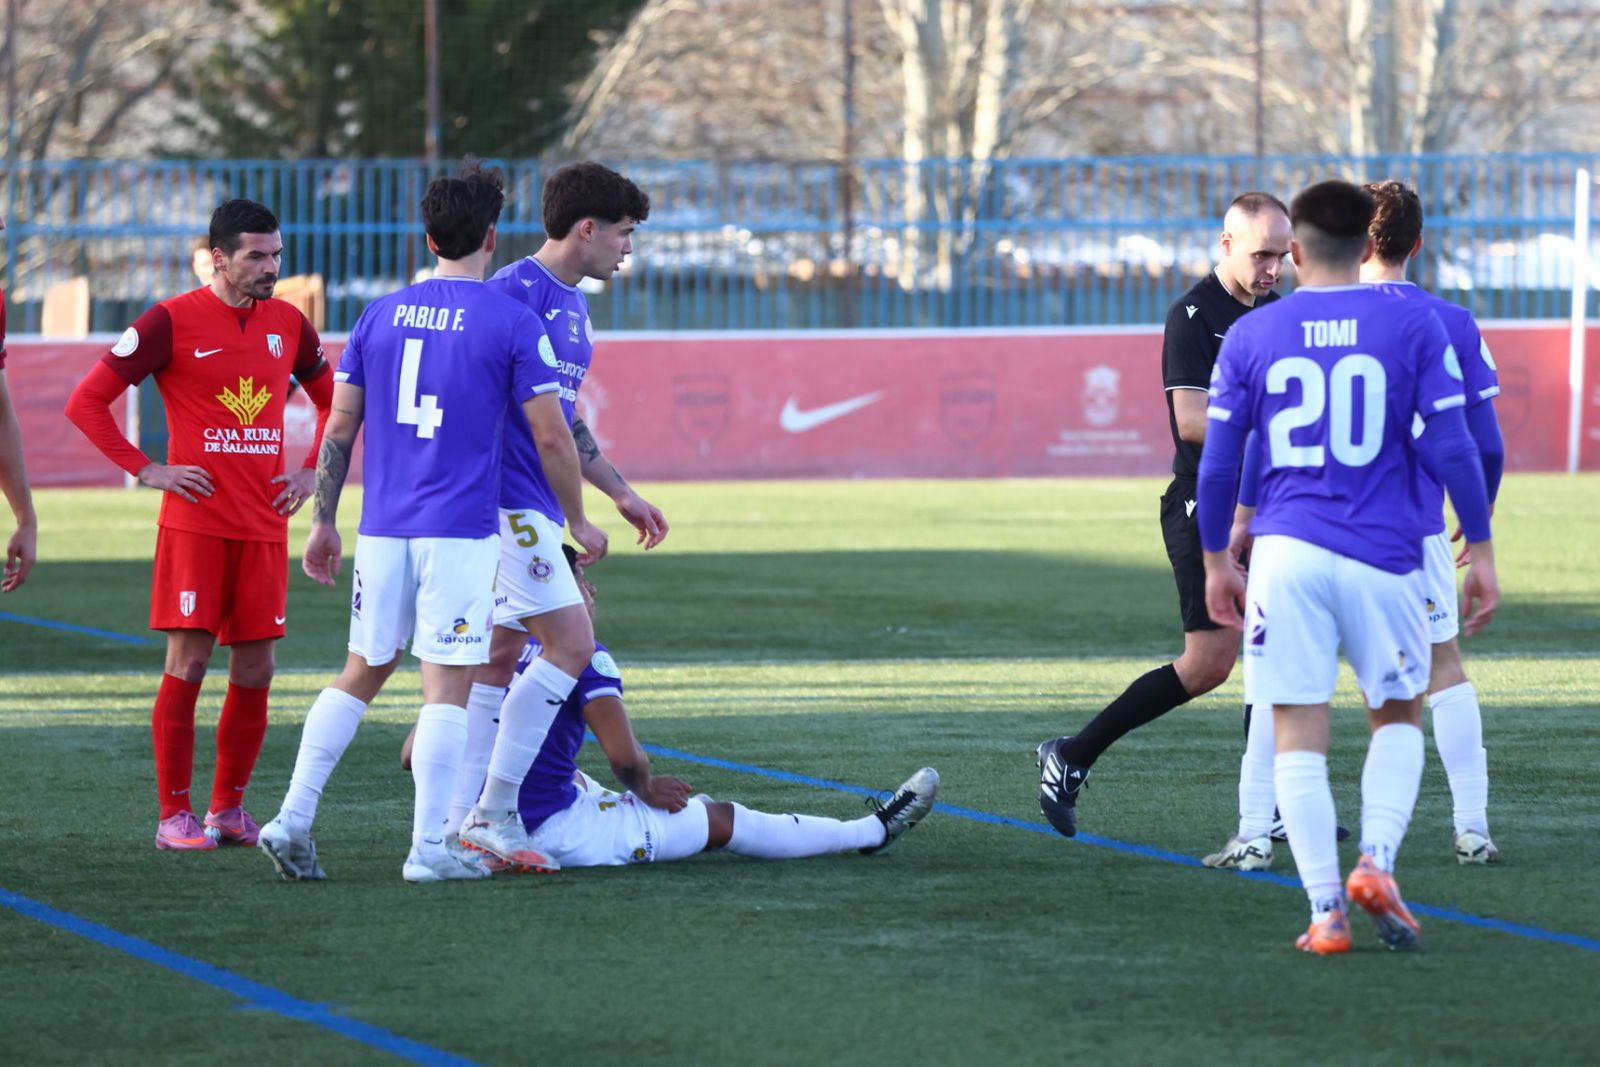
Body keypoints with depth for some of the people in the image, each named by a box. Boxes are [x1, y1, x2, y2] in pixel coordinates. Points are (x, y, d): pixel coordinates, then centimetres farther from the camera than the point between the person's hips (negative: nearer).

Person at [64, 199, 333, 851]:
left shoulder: (287, 324, 9)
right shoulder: (172, 322, -6)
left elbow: (333, 401, 26)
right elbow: (86, 402, -4)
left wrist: (310, 473, 12)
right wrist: (146, 470, -8)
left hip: (264, 527, 5)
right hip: (195, 522, -5)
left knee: (255, 668, 4)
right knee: (188, 661, -7)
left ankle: (229, 808, 15)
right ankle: (175, 815, -1)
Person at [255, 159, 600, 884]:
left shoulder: (380, 316, 8)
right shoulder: (511, 322, -5)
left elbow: (339, 428, 10)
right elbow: (551, 436, -5)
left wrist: (324, 522, 18)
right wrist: (578, 524, 7)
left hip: (383, 527, 5)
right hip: (462, 531, -5)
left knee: (362, 673, 15)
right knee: (447, 686, -1)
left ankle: (292, 819, 7)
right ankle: (430, 848, -2)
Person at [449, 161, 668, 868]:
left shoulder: (573, 304, 17)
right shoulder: (514, 293, -14)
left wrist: (622, 496, 28)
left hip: (535, 509, 10)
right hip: (506, 502, -10)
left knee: (501, 659, 10)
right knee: (571, 643, -13)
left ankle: (460, 824, 13)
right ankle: (493, 810, -9)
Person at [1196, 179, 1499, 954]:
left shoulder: (1249, 337, 4)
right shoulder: (1414, 327, 0)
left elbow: (1217, 463, 7)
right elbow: (1450, 447, -2)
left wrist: (1215, 561, 18)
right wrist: (1480, 549, 6)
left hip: (1286, 552, 0)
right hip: (1384, 554, 0)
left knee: (1298, 733, 4)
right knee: (1398, 717, 17)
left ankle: (1325, 912, -1)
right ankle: (1375, 862, -4)